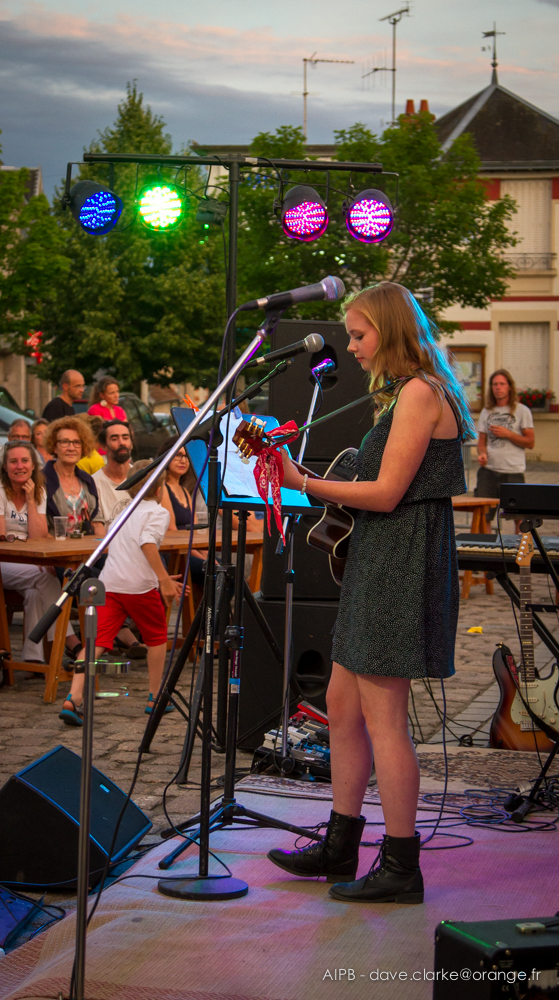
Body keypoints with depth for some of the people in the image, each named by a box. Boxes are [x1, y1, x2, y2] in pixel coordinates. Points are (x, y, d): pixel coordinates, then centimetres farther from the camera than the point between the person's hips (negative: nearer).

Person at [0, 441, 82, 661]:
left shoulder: (39, 493, 8)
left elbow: (38, 538, -5)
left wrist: (30, 500, -8)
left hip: (27, 564, 4)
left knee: (35, 591, -30)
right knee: (45, 576, -30)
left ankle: (34, 656, -29)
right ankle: (68, 639, -28)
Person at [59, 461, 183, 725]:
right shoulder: (158, 512, 4)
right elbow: (147, 542, -16)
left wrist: (162, 579, 43)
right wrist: (164, 579, -19)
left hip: (108, 582, 5)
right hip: (139, 584, -5)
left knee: (97, 641, -6)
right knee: (156, 636, 17)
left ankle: (74, 698, -23)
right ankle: (155, 698, 24)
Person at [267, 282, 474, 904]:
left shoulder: (420, 392, -13)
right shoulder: (402, 394, 18)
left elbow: (387, 493, -17)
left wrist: (303, 484, -13)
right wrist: (309, 486, 14)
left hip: (402, 563, -10)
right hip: (378, 561, 10)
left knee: (382, 716, -7)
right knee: (342, 702, 13)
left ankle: (401, 868, 1)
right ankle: (339, 847, 23)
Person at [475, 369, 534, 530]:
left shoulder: (522, 411, 2)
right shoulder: (486, 412, 13)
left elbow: (530, 442, -2)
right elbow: (482, 440, 15)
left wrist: (507, 434, -12)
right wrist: (482, 454, -7)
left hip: (513, 471, -3)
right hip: (488, 470, 3)